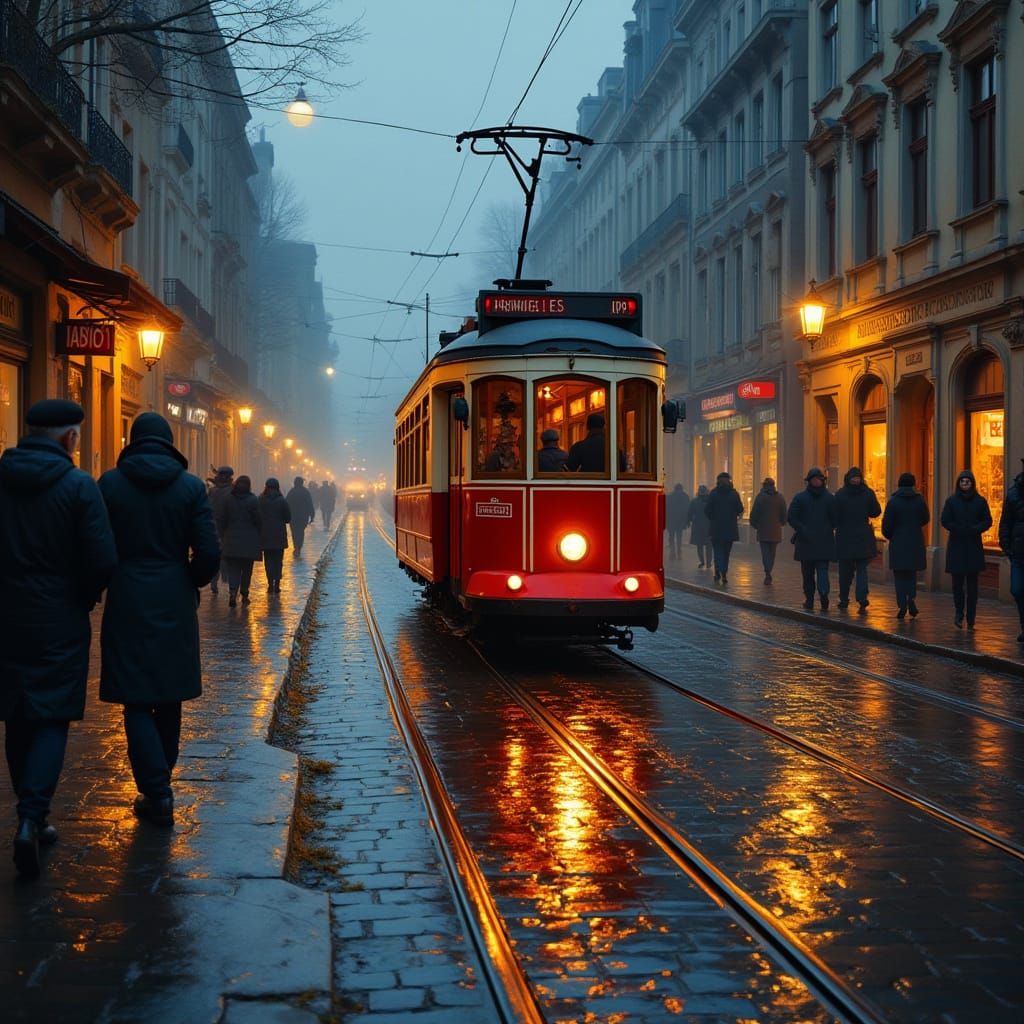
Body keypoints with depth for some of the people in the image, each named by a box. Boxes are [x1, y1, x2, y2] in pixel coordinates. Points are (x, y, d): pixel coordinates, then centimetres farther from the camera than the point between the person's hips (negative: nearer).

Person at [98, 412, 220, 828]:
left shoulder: (110, 483, -5)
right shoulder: (190, 487, -3)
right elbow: (209, 553, -7)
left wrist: (103, 583, 13)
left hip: (127, 604, -2)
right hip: (175, 604, 2)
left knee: (137, 700, 2)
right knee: (169, 696, 17)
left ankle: (157, 793, -8)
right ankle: (160, 779, 30)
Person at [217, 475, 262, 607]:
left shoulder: (229, 500, 1)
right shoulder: (253, 501, -7)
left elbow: (222, 520, 3)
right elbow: (257, 520, -6)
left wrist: (224, 536, 13)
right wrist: (258, 537, 7)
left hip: (232, 540, 2)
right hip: (249, 540, -1)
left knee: (233, 569, 3)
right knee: (246, 569, 11)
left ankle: (232, 592, -18)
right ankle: (244, 595, 16)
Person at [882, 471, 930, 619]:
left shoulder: (893, 501, -9)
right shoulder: (919, 500, -2)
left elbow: (887, 523, -8)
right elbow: (925, 519, 10)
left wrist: (888, 535, 11)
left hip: (898, 542, -2)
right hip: (915, 542, 2)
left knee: (900, 575, 5)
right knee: (912, 573, 16)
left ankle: (902, 606, 0)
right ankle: (912, 598, -6)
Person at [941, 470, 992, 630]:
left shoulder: (980, 501, 3)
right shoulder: (951, 501, 1)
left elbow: (987, 522, 2)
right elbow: (945, 521, -3)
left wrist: (974, 530, -13)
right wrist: (960, 530, -12)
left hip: (974, 546, 1)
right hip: (956, 546, 0)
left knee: (972, 584, 0)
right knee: (957, 582, -2)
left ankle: (971, 619, 4)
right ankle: (959, 613, 17)